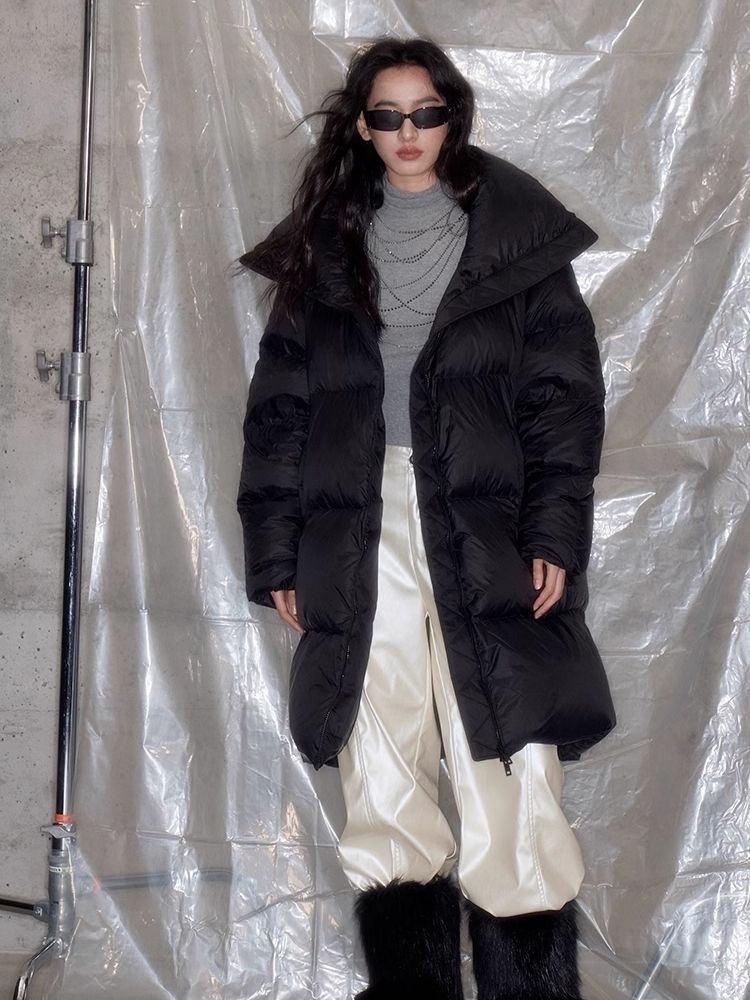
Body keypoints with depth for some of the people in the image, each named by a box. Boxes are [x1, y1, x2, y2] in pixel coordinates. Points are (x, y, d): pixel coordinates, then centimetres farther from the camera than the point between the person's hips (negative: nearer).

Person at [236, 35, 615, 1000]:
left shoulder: (515, 237, 9)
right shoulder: (323, 250, 15)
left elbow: (564, 393, 3)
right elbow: (280, 406, 13)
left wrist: (554, 531, -8)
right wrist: (277, 553, 6)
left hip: (486, 538, -2)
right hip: (362, 544, 2)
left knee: (512, 797, -7)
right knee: (384, 809, 2)